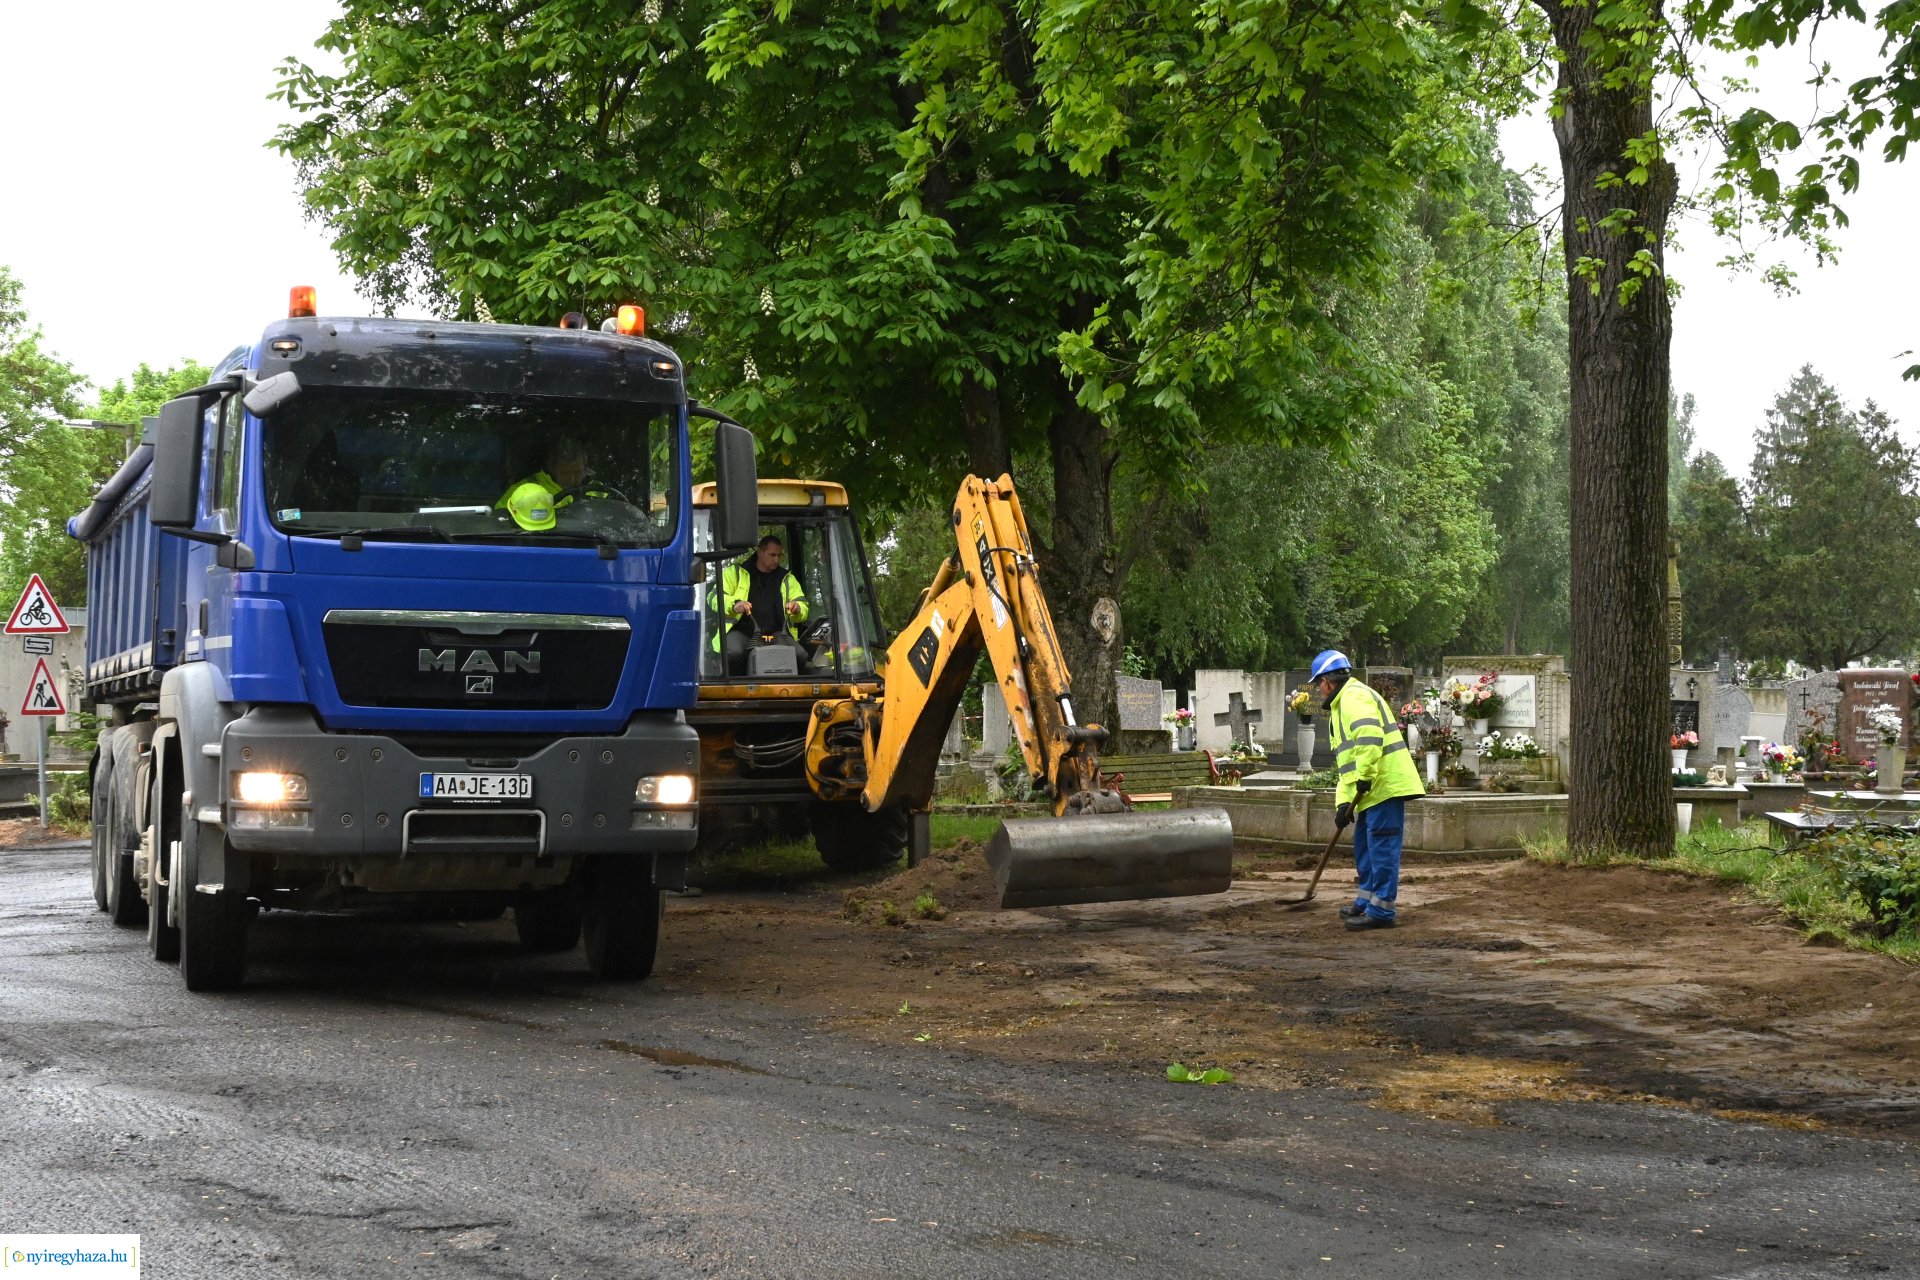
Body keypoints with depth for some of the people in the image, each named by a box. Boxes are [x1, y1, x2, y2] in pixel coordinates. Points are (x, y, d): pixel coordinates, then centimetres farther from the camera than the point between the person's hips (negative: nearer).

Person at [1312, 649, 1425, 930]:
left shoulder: (1354, 696, -8)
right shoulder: (1341, 707, 27)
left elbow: (1369, 734, -26)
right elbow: (1347, 762, 27)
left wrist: (1365, 776, -24)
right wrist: (1343, 802, 19)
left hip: (1385, 785, -11)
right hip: (1372, 791, 11)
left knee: (1382, 847, -8)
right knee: (1364, 847, 20)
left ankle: (1380, 912, -6)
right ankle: (1367, 901, 31)